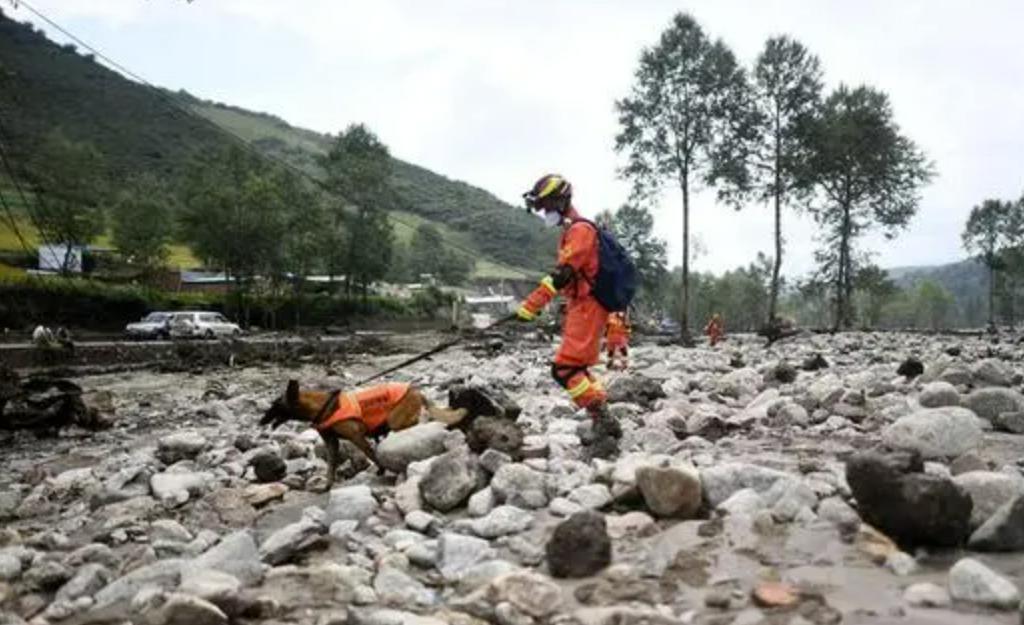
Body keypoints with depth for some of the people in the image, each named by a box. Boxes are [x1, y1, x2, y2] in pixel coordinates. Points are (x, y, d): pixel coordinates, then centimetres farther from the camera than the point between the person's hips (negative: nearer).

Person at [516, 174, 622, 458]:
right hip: (581, 307, 11)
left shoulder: (580, 229, -13)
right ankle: (605, 425, 21)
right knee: (577, 369, 14)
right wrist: (567, 315, 26)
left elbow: (562, 274, -24)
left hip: (588, 307, -11)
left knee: (566, 369, -17)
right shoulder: (571, 232, 19)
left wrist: (531, 304, -28)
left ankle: (603, 423, -17)